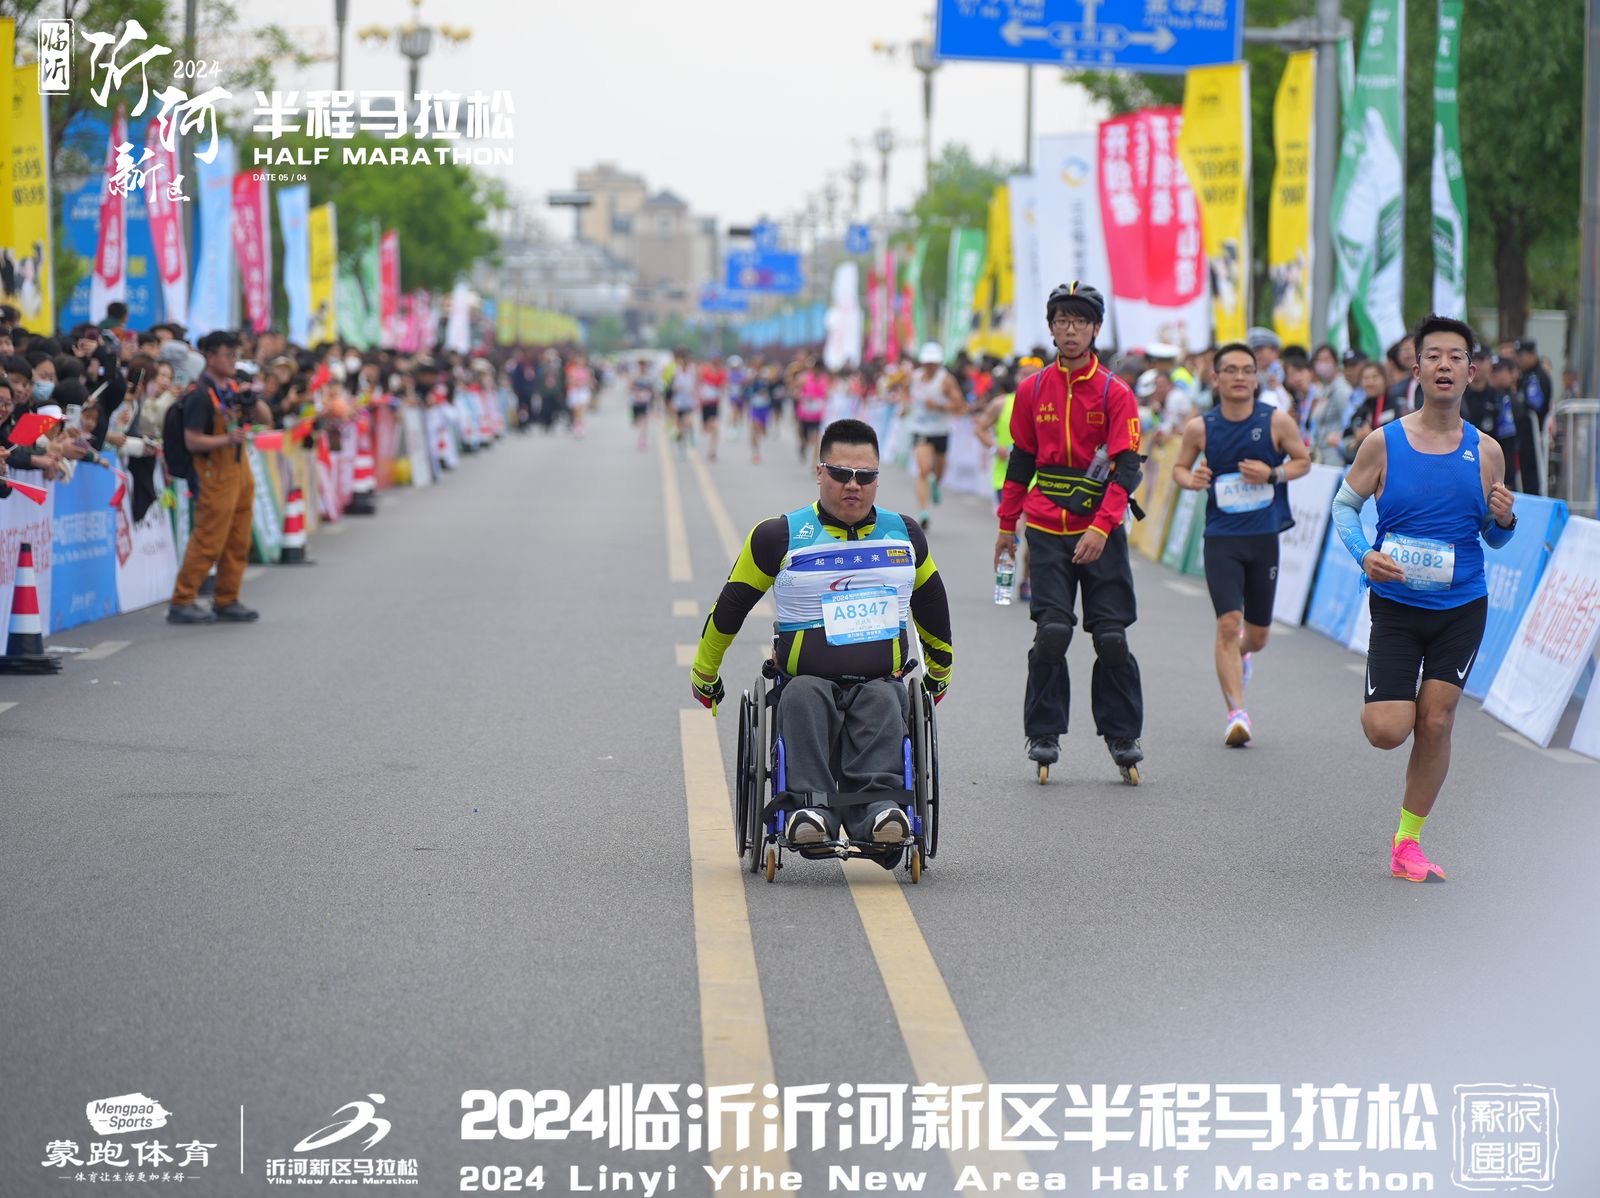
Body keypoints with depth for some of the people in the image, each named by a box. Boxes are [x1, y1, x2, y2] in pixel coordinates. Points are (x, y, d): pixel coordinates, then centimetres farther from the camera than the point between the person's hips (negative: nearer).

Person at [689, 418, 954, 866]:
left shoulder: (904, 535, 15)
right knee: (802, 696, -37)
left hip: (881, 681, 1)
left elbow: (932, 605, 32)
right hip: (808, 679, -1)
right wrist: (704, 674, 24)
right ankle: (810, 808, -53)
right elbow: (730, 606, 17)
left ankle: (878, 808, -56)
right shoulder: (780, 537, 6)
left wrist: (940, 672, 42)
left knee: (883, 703, -36)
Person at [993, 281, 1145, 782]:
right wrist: (1007, 524, 16)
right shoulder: (1032, 391, 6)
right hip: (1047, 531, 1)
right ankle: (1044, 735, 3)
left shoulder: (1115, 393, -3)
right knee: (1051, 632, -8)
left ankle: (1123, 736, 11)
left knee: (1111, 637, -1)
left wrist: (1101, 527, -19)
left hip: (1102, 532, -1)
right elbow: (1021, 459, 16)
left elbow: (1127, 468, -8)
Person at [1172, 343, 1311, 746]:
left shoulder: (1278, 422, -4)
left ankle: (1240, 656, 49)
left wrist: (1273, 474, -12)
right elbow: (1179, 466, 11)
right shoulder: (1199, 427, -3)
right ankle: (1236, 713, -14)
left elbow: (1303, 460, 7)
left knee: (1257, 634, 12)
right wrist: (1191, 479, -12)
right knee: (1228, 624, -16)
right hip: (1221, 539, -1)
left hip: (1265, 538, 1)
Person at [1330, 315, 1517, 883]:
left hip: (1462, 607, 2)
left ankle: (1408, 842, 16)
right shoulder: (1383, 443, -6)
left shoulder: (1485, 452, 1)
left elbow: (1493, 538, 10)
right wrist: (1364, 555, -15)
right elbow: (1344, 505, 3)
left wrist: (1503, 521, -14)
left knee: (1436, 725, 0)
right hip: (1397, 606, -2)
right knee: (1388, 730, -10)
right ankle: (1379, 700, 28)